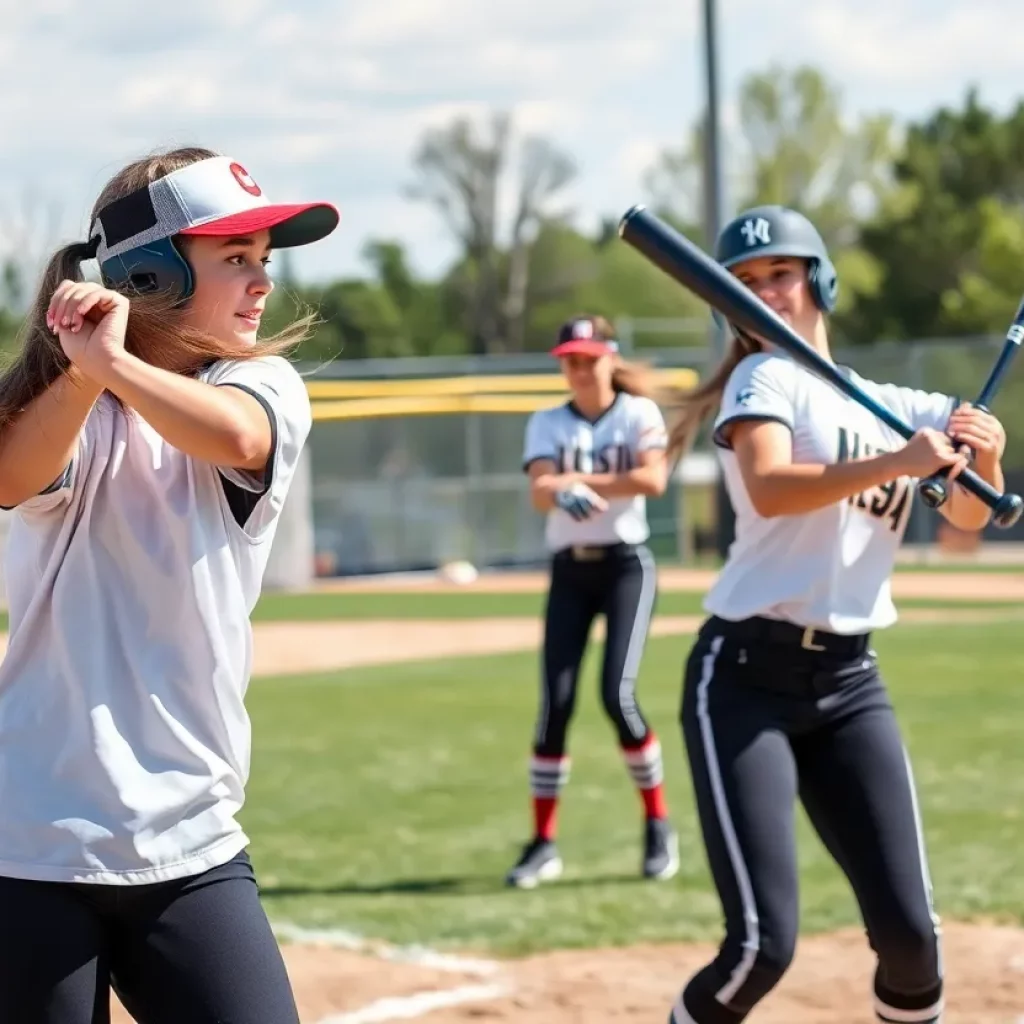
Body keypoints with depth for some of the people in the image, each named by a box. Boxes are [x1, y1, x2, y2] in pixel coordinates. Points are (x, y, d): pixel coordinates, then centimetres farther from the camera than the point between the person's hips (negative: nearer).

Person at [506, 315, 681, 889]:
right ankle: (544, 843, 2)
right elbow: (539, 491, -12)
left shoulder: (638, 413, -1)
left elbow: (654, 479, -18)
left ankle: (659, 825, 2)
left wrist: (580, 480, -15)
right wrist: (564, 491, -35)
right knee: (555, 704, -5)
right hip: (569, 571, 3)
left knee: (618, 695, -15)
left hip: (627, 565, -3)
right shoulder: (547, 424, 6)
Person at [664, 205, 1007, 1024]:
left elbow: (969, 519, 11)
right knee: (764, 941, -14)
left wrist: (984, 460, -8)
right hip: (747, 677, -5)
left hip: (849, 682, 5)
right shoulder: (766, 377, -3)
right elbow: (769, 489, -23)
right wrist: (894, 460, -29)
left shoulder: (893, 405, 15)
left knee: (907, 928, -3)